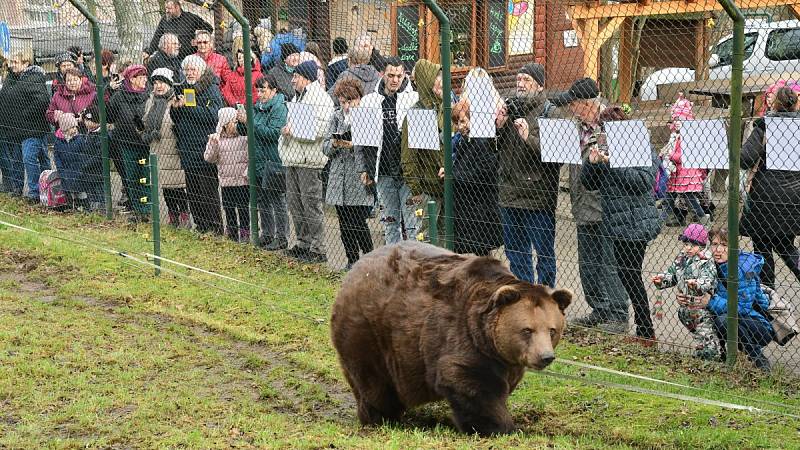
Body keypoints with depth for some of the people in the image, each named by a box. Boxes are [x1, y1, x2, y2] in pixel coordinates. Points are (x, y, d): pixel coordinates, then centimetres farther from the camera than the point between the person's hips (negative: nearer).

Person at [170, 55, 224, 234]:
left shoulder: (211, 89, -5)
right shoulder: (184, 89, 15)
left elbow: (212, 115, -19)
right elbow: (176, 120, 17)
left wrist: (188, 105, -20)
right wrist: (174, 107, -4)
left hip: (204, 147, -7)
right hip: (188, 149, 7)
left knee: (208, 192, -5)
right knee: (192, 192, 10)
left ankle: (215, 229, 0)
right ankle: (201, 227, 18)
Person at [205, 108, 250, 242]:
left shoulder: (244, 137, -2)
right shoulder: (216, 138, 3)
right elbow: (209, 158, -2)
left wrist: (247, 172, -12)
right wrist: (213, 144, -15)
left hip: (242, 181, -2)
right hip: (226, 180, 2)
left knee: (243, 208, 0)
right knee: (228, 208, 8)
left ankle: (245, 233, 10)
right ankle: (232, 234, 18)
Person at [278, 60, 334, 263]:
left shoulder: (320, 98, -11)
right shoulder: (298, 97, 20)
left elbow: (316, 131, -22)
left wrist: (292, 130, -13)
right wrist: (286, 130, 9)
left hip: (309, 161, -10)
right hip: (293, 159, 10)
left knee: (311, 204, -7)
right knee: (295, 203, 13)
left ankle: (317, 249, -3)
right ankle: (303, 243, 22)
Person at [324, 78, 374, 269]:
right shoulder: (337, 116, 13)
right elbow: (325, 148, 11)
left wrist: (354, 144, -18)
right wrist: (334, 143, -10)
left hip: (360, 177, -5)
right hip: (340, 178, 5)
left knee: (359, 223, -8)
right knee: (344, 224, 7)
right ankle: (352, 260, 18)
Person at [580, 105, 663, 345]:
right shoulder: (606, 149, 12)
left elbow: (643, 181, -20)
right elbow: (589, 183, 12)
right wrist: (593, 163, -7)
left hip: (636, 225, -7)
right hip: (616, 224, 7)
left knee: (630, 275, -6)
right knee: (625, 275, 10)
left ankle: (646, 332, 3)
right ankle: (644, 330, 18)